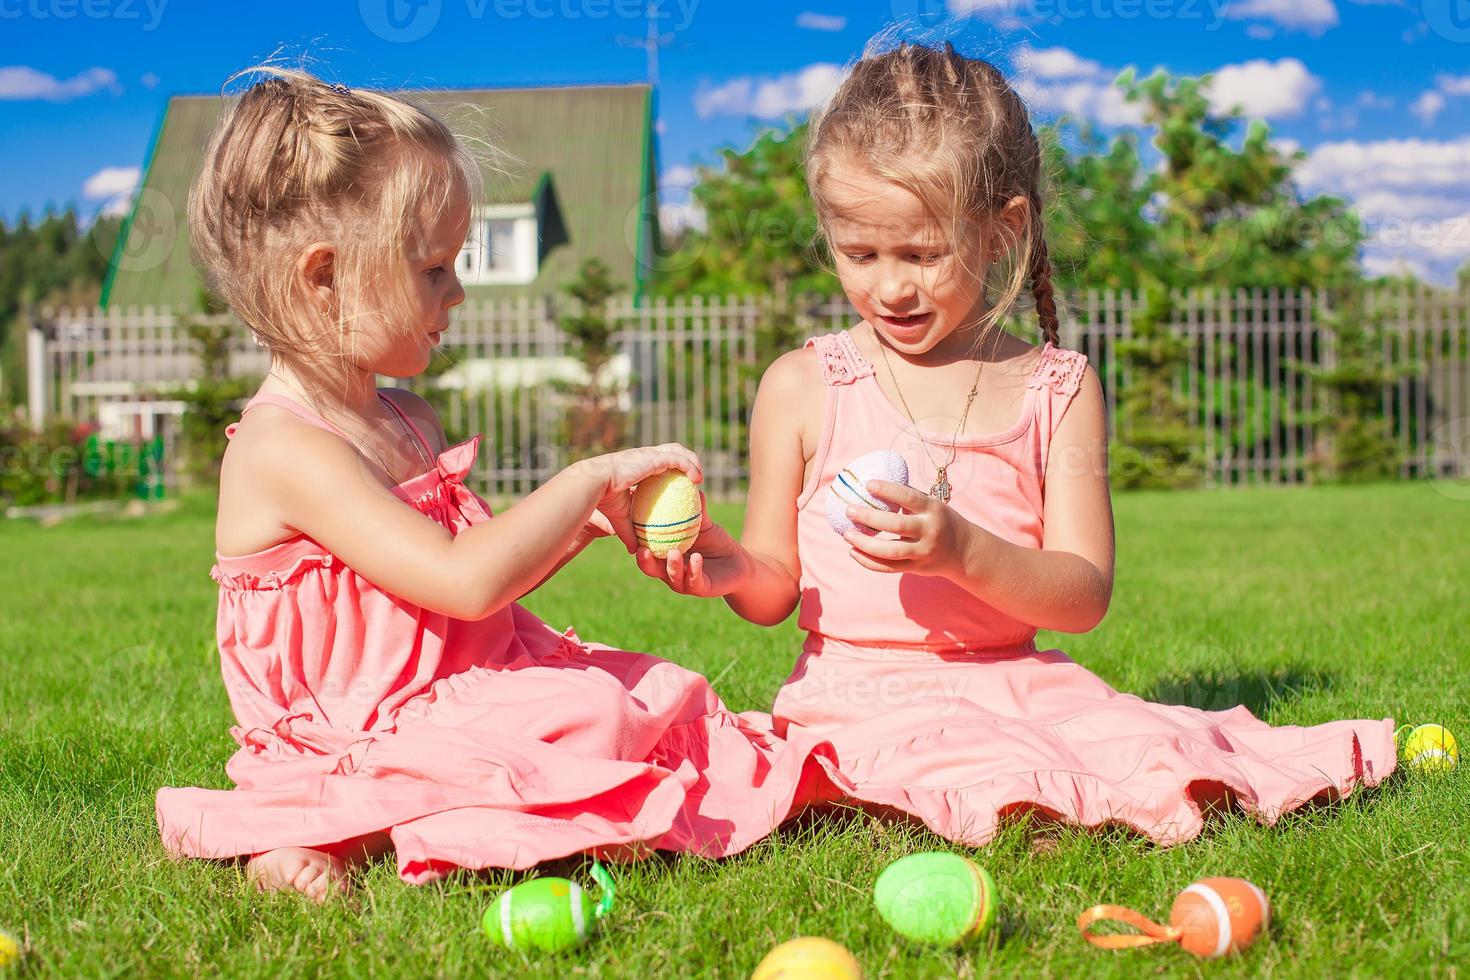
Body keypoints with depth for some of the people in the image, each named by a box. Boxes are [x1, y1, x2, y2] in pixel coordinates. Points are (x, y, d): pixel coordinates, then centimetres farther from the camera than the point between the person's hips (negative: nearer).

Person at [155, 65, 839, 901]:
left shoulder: (406, 420, 11)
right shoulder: (284, 447, -21)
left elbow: (485, 579, 19)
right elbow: (464, 581, -30)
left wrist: (582, 521, 3)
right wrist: (588, 478, -20)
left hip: (466, 685, 10)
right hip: (347, 743, -9)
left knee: (658, 690, 7)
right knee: (585, 716, -27)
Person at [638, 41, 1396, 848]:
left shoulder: (1057, 390, 5)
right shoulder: (802, 387, 4)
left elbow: (1084, 596, -3)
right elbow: (776, 588, 7)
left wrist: (965, 552, -21)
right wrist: (729, 567, -17)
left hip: (1014, 681, 3)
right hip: (860, 689, -2)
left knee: (1163, 765, -22)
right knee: (1003, 784, -33)